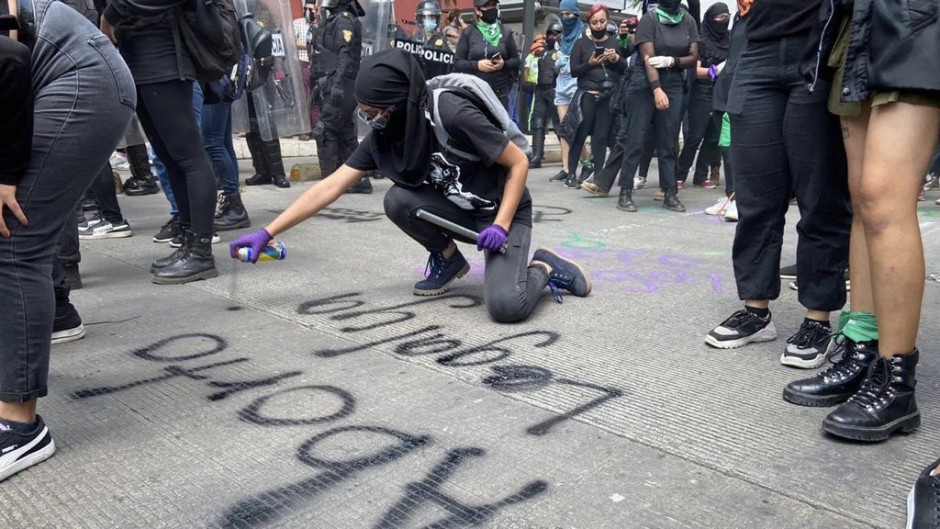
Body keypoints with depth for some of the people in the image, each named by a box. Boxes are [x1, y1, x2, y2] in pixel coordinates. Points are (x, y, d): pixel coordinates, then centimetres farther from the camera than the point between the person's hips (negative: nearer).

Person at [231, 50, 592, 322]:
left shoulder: (453, 115, -29)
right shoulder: (384, 135, -9)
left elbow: (518, 163, -19)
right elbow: (330, 188, -8)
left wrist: (501, 226, -27)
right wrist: (267, 233, -11)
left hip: (504, 213, -6)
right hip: (459, 213, 6)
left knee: (506, 307, -28)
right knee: (397, 201, -22)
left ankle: (545, 268, 5)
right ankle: (447, 259, 5)